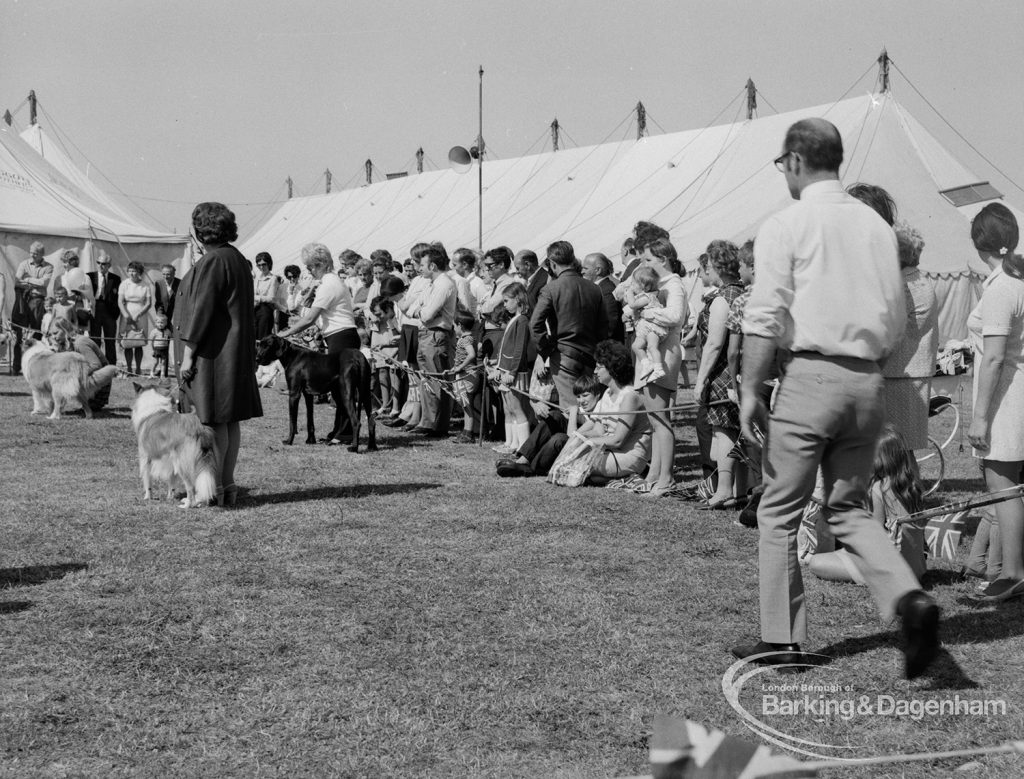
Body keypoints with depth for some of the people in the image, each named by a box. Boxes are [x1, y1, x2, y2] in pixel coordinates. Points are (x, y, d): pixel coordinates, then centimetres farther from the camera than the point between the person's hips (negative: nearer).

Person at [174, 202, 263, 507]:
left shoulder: (212, 262, -15)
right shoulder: (237, 259, 15)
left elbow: (201, 310, -18)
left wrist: (188, 354, -16)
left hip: (212, 351, -9)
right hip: (237, 351, 9)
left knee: (213, 421, -6)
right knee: (229, 420, 10)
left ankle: (214, 489, -3)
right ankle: (227, 486, 15)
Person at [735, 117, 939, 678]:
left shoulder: (785, 227, -5)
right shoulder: (877, 226, 11)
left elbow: (765, 318, -12)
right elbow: (897, 319, 12)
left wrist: (750, 390, -9)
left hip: (811, 375, -5)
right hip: (868, 380, 6)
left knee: (780, 512, 7)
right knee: (849, 509, 16)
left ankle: (781, 638, 11)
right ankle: (908, 598, -6)